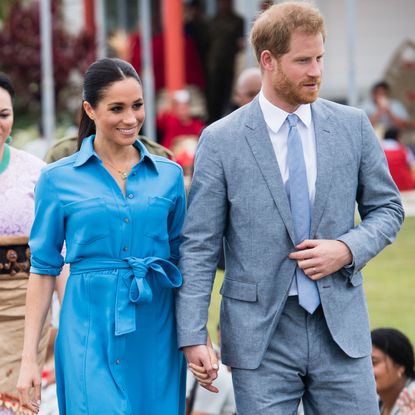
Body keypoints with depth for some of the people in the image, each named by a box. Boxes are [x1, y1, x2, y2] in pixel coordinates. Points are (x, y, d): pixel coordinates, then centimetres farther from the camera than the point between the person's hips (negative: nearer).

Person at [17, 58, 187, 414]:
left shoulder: (169, 174, 7)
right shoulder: (58, 179, 1)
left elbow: (183, 260, 13)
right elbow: (44, 269, 4)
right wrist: (29, 358, 0)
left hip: (156, 332, 3)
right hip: (90, 333, -2)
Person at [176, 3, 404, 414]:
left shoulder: (352, 126, 5)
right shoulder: (221, 141, -3)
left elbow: (387, 209, 13)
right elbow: (198, 246, -3)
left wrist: (347, 250, -8)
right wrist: (193, 336, -9)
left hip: (341, 327, 2)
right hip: (261, 335, -2)